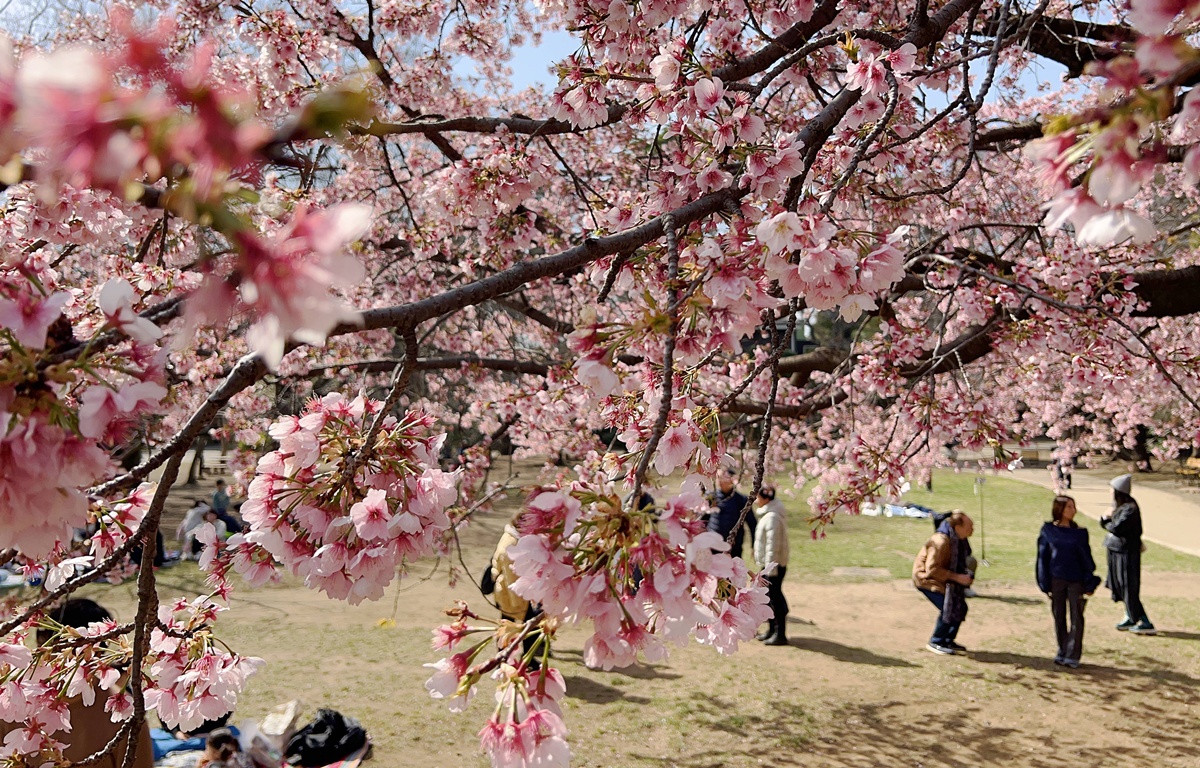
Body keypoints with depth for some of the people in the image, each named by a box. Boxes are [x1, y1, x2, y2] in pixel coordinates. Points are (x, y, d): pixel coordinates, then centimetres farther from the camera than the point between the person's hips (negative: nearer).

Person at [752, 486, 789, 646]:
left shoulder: (772, 517, -20)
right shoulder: (767, 514, 13)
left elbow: (773, 544, -23)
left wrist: (771, 567, -24)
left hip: (774, 564, -11)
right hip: (767, 563, 11)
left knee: (774, 597, -5)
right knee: (767, 596, 17)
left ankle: (780, 634, 2)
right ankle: (771, 630, 27)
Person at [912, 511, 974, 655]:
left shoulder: (958, 540, -1)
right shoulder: (941, 541, -29)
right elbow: (932, 569, -29)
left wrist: (965, 575, 0)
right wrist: (956, 577, -29)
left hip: (942, 578, 9)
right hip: (926, 579, -9)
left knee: (961, 608, 5)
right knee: (948, 609, -18)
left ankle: (948, 641, 21)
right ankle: (935, 643, 1)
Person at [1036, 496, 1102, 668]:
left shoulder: (1079, 532, 2)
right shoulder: (1048, 531, -1)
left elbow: (1086, 558, 5)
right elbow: (1043, 558, 2)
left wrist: (1089, 584, -1)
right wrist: (1045, 584, -1)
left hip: (1076, 580, 0)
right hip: (1056, 580, 0)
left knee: (1076, 618, 0)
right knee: (1059, 618, 8)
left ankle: (1073, 656, 6)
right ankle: (1062, 652, 20)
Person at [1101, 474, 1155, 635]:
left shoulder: (1129, 509, -21)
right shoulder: (1119, 506, 9)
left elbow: (1116, 529, -27)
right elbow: (1105, 524, 11)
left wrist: (1107, 522, -6)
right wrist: (1106, 519, -11)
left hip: (1126, 553, -9)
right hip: (1117, 550, 9)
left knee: (1129, 588, -4)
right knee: (1120, 586, 15)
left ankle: (1146, 624, 3)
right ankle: (1130, 618, 27)